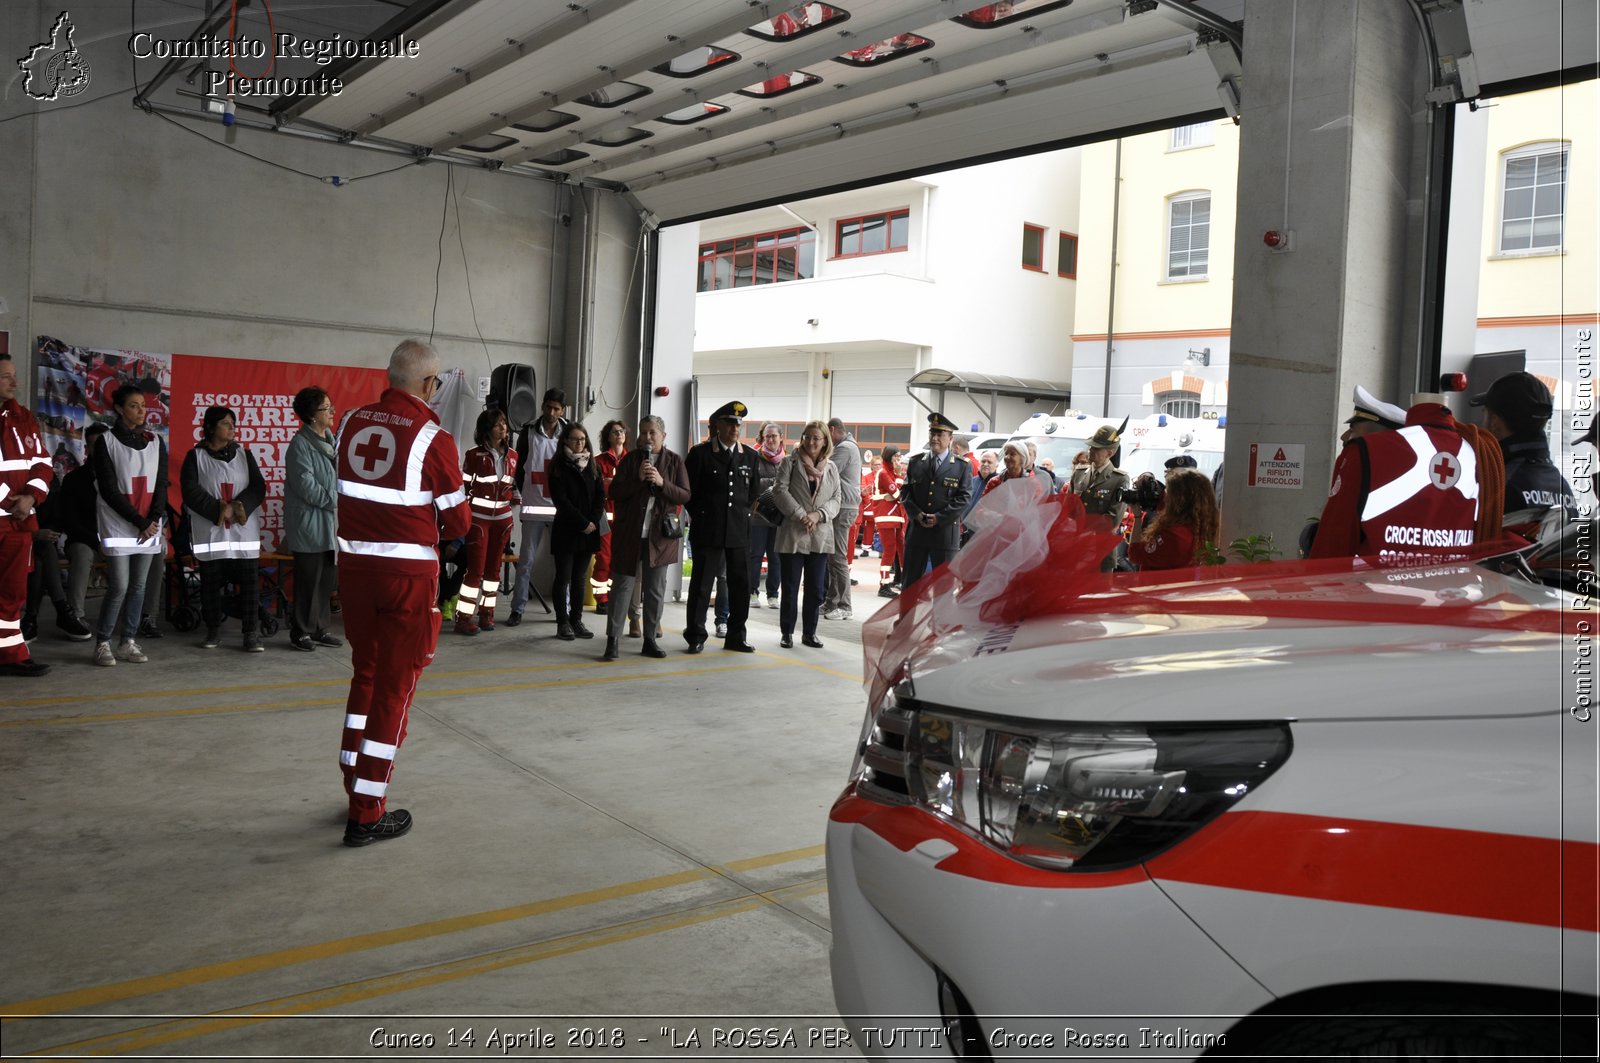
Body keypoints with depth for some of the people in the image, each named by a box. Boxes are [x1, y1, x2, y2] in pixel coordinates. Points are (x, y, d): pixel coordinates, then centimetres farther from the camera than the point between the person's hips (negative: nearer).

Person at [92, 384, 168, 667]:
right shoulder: (107, 441, -2)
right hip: (118, 526, -4)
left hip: (150, 526, 4)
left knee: (138, 586, 5)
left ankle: (128, 643, 12)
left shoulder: (155, 442, 10)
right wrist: (139, 522, -12)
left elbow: (161, 485, 7)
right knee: (119, 587, -8)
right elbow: (109, 489, -7)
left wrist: (153, 520, -7)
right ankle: (102, 644, 3)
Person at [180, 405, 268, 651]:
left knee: (249, 582, -2)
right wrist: (218, 510, -16)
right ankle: (213, 631, 20)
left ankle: (252, 633, 2)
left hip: (244, 530, 1)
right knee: (211, 583, 6)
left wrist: (241, 506, -15)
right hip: (210, 532, -1)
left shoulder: (243, 453, 10)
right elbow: (191, 491, -6)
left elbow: (258, 486, 2)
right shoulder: (195, 456, 3)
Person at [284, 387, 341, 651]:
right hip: (310, 523, -8)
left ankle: (320, 629, 22)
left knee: (328, 580, 12)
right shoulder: (300, 444, -13)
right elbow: (306, 486, -18)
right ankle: (301, 632, 10)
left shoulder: (331, 441, 12)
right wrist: (334, 501, -14)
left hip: (331, 524, 8)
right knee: (308, 581, -1)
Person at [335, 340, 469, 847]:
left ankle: (356, 787, 31)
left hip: (355, 566, 5)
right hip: (409, 574, -5)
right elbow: (457, 522, -7)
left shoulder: (352, 423, 2)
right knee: (395, 689, 5)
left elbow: (348, 492, 10)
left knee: (365, 676, 20)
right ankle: (367, 815, 11)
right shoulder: (433, 438, -13)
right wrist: (438, 525, 13)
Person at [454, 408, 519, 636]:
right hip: (478, 517, -5)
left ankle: (486, 613, 18)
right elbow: (463, 487, -7)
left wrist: (515, 498, 0)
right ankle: (463, 617, -1)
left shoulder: (512, 456, 7)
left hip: (502, 518, 5)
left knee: (494, 567, 9)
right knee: (475, 568, -6)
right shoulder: (474, 455, -8)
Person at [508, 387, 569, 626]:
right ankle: (517, 609, 10)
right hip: (533, 507, 0)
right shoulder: (528, 431, 2)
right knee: (526, 560, 3)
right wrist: (524, 493, 6)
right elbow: (519, 466, 9)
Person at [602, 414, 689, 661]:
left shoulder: (674, 462, 4)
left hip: (659, 534, 1)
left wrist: (662, 483, -16)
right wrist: (638, 479, -16)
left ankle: (650, 639, 18)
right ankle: (613, 640, 1)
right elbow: (614, 493, -2)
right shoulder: (629, 460, 3)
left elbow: (685, 495, -1)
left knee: (656, 589, 8)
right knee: (622, 586, -1)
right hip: (629, 533, -1)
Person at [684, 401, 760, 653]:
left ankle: (736, 637, 16)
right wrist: (700, 517, 1)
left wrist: (742, 513, 10)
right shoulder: (700, 453, -2)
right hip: (707, 530, -3)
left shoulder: (749, 456, 9)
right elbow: (689, 490, 0)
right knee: (702, 585, 2)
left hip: (738, 531, 4)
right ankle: (696, 637, 11)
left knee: (741, 585, 6)